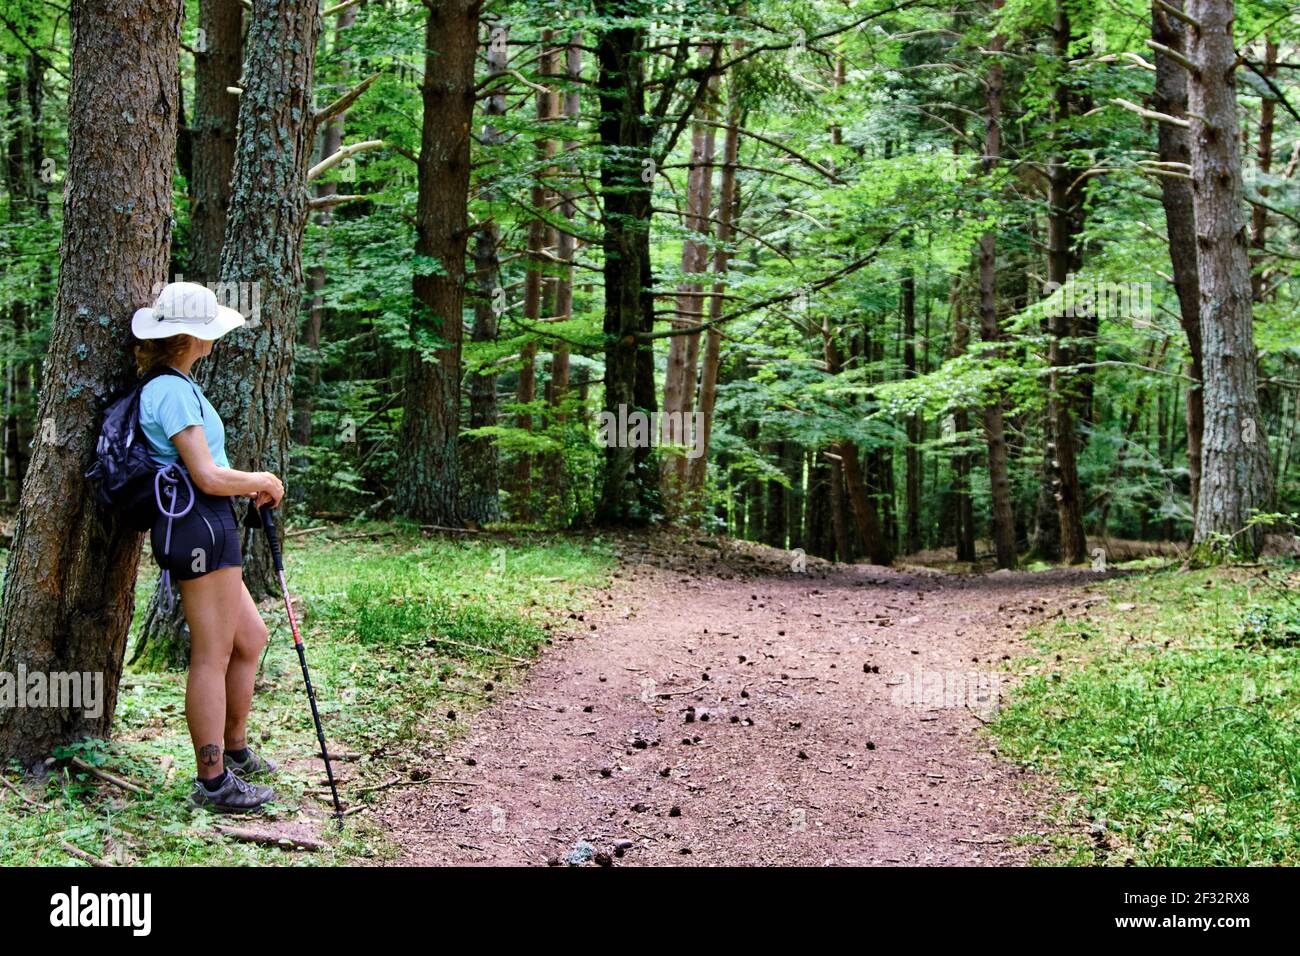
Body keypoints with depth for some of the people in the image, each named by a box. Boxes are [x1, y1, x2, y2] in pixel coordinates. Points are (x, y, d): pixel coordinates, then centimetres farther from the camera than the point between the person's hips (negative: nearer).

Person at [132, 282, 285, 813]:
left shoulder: (165, 386, 19)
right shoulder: (173, 391, -14)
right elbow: (207, 478, -18)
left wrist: (247, 488, 16)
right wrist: (263, 480, -2)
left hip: (197, 528, 11)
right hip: (200, 526, -11)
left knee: (250, 637, 20)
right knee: (212, 656, -4)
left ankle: (235, 750, 33)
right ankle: (213, 781, 3)